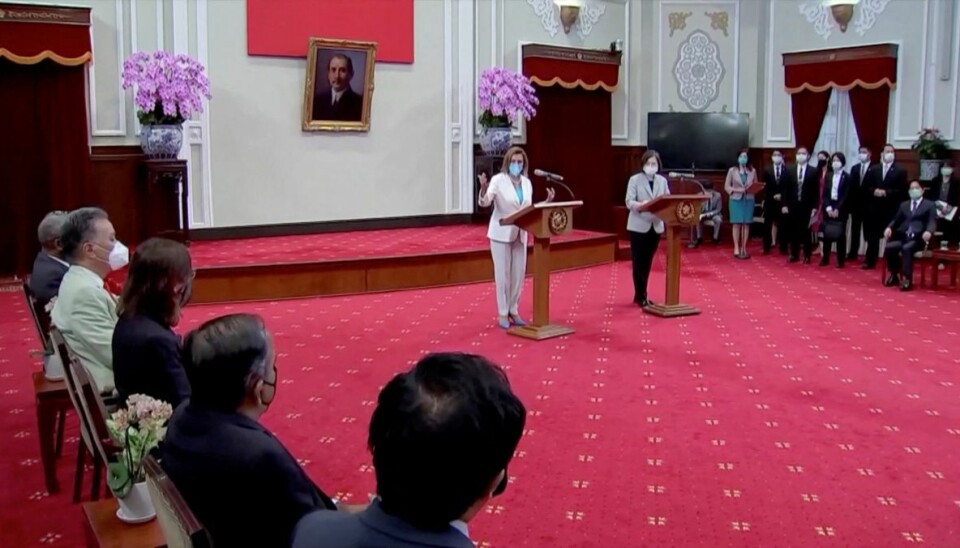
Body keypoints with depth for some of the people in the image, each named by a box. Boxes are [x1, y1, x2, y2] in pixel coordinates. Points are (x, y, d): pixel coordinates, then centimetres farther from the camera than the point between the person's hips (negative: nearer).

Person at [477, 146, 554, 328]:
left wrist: (547, 202, -1)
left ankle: (513, 310, 22)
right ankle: (502, 313, 9)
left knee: (519, 273, 8)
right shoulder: (498, 180, -11)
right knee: (503, 274, 0)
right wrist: (483, 188, -42)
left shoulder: (527, 183, 5)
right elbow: (484, 203, -22)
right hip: (501, 233, -5)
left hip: (520, 234, 5)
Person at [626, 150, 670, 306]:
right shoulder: (635, 180, -4)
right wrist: (641, 205, -32)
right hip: (639, 226, -4)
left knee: (648, 262, 11)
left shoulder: (662, 181, 9)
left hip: (656, 226, 4)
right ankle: (641, 296, 6)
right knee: (638, 262, -1)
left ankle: (640, 294, 21)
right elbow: (629, 202, -12)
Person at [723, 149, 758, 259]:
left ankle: (744, 249, 8)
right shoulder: (732, 170, 2)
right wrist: (737, 190, -14)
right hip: (736, 200, -2)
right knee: (737, 224, -4)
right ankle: (736, 249, -1)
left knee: (746, 224, 2)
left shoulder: (752, 171, 6)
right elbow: (726, 186, 1)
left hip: (749, 200, 2)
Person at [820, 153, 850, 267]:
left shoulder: (846, 177, -2)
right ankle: (825, 258, 12)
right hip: (828, 208, 3)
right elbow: (825, 194, 4)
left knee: (840, 235, 0)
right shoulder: (828, 176, 9)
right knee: (827, 233, 4)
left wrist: (837, 209, -16)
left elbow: (845, 196, -8)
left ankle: (840, 260, 5)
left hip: (841, 209, -3)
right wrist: (828, 208, -9)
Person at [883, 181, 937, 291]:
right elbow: (896, 220, 20)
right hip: (903, 237, 4)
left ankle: (907, 279, -34)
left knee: (906, 248, -36)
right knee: (889, 248, -26)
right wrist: (889, 228, -4)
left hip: (918, 238, -4)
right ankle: (894, 275, -5)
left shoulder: (930, 205, 13)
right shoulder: (904, 205, 28)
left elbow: (932, 222, -2)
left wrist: (929, 231, -25)